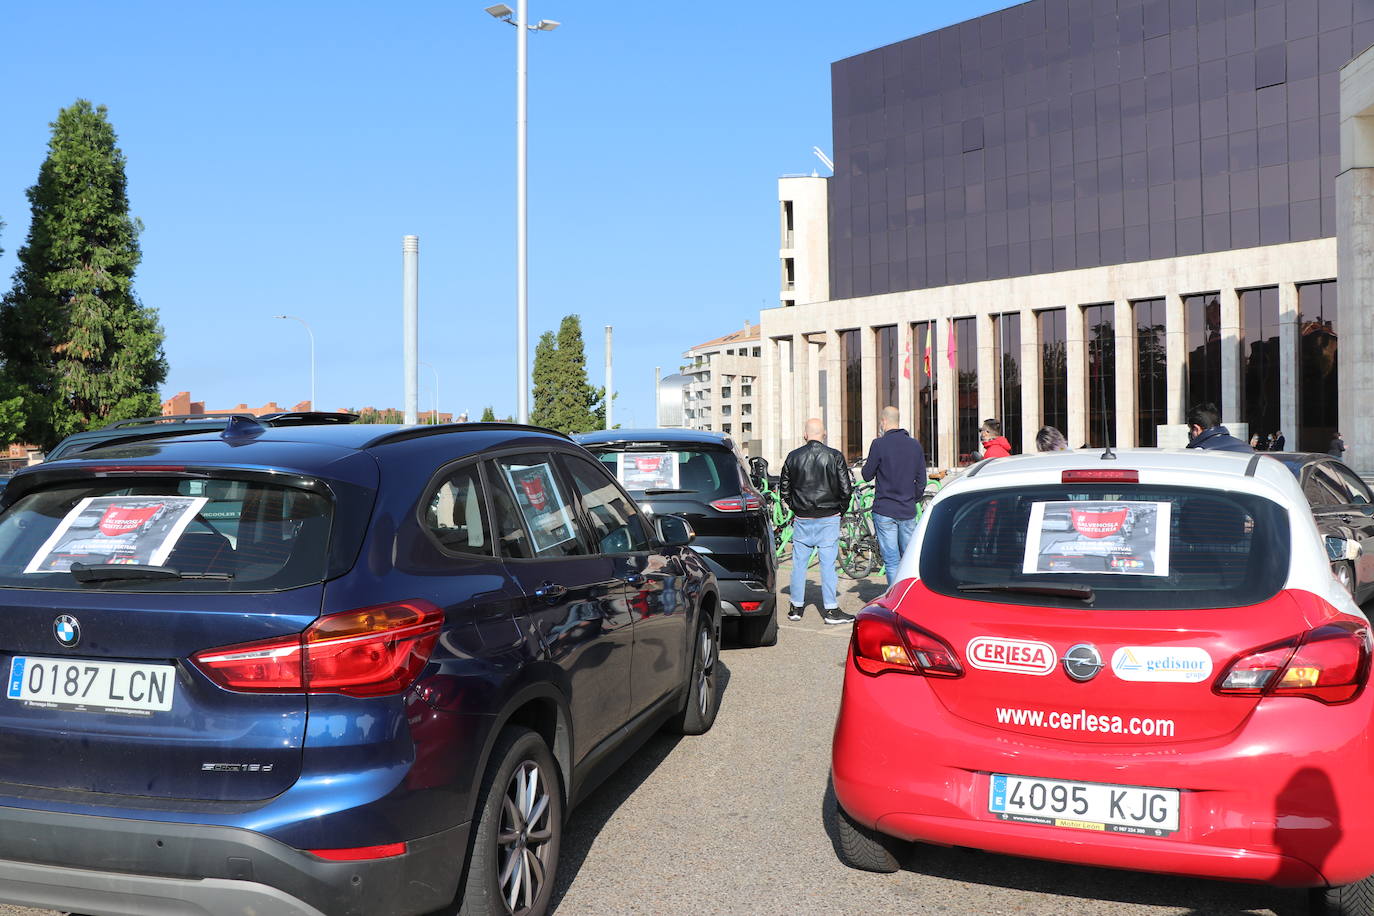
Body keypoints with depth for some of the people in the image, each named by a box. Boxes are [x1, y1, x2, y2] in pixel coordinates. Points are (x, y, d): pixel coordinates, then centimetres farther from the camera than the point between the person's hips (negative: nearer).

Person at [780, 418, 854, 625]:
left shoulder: (793, 457, 1)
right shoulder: (835, 457, -6)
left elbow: (784, 488, 7)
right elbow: (846, 489, -6)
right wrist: (840, 509, 9)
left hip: (802, 520, 2)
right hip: (828, 519, -2)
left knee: (799, 563, 10)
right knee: (828, 563, 1)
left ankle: (796, 607, 17)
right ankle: (831, 610, 2)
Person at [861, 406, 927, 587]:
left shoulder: (880, 444, -10)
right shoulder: (915, 445, 5)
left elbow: (867, 475, -2)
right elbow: (921, 482, 8)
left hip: (884, 511, -4)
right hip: (908, 511, 4)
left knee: (891, 562, -1)